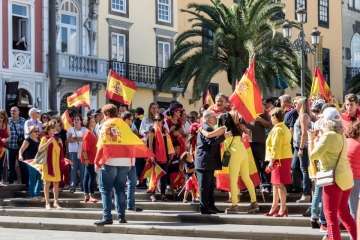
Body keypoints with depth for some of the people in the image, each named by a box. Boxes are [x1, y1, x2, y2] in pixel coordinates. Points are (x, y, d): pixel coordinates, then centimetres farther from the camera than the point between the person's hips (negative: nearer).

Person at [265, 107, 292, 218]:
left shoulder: (278, 130, -14)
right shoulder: (285, 128, 18)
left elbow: (276, 146, -19)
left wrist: (272, 161, -21)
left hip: (279, 159, -10)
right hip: (285, 158, 10)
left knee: (279, 184, -8)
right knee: (275, 183, 15)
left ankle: (283, 208, -7)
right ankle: (275, 206, 21)